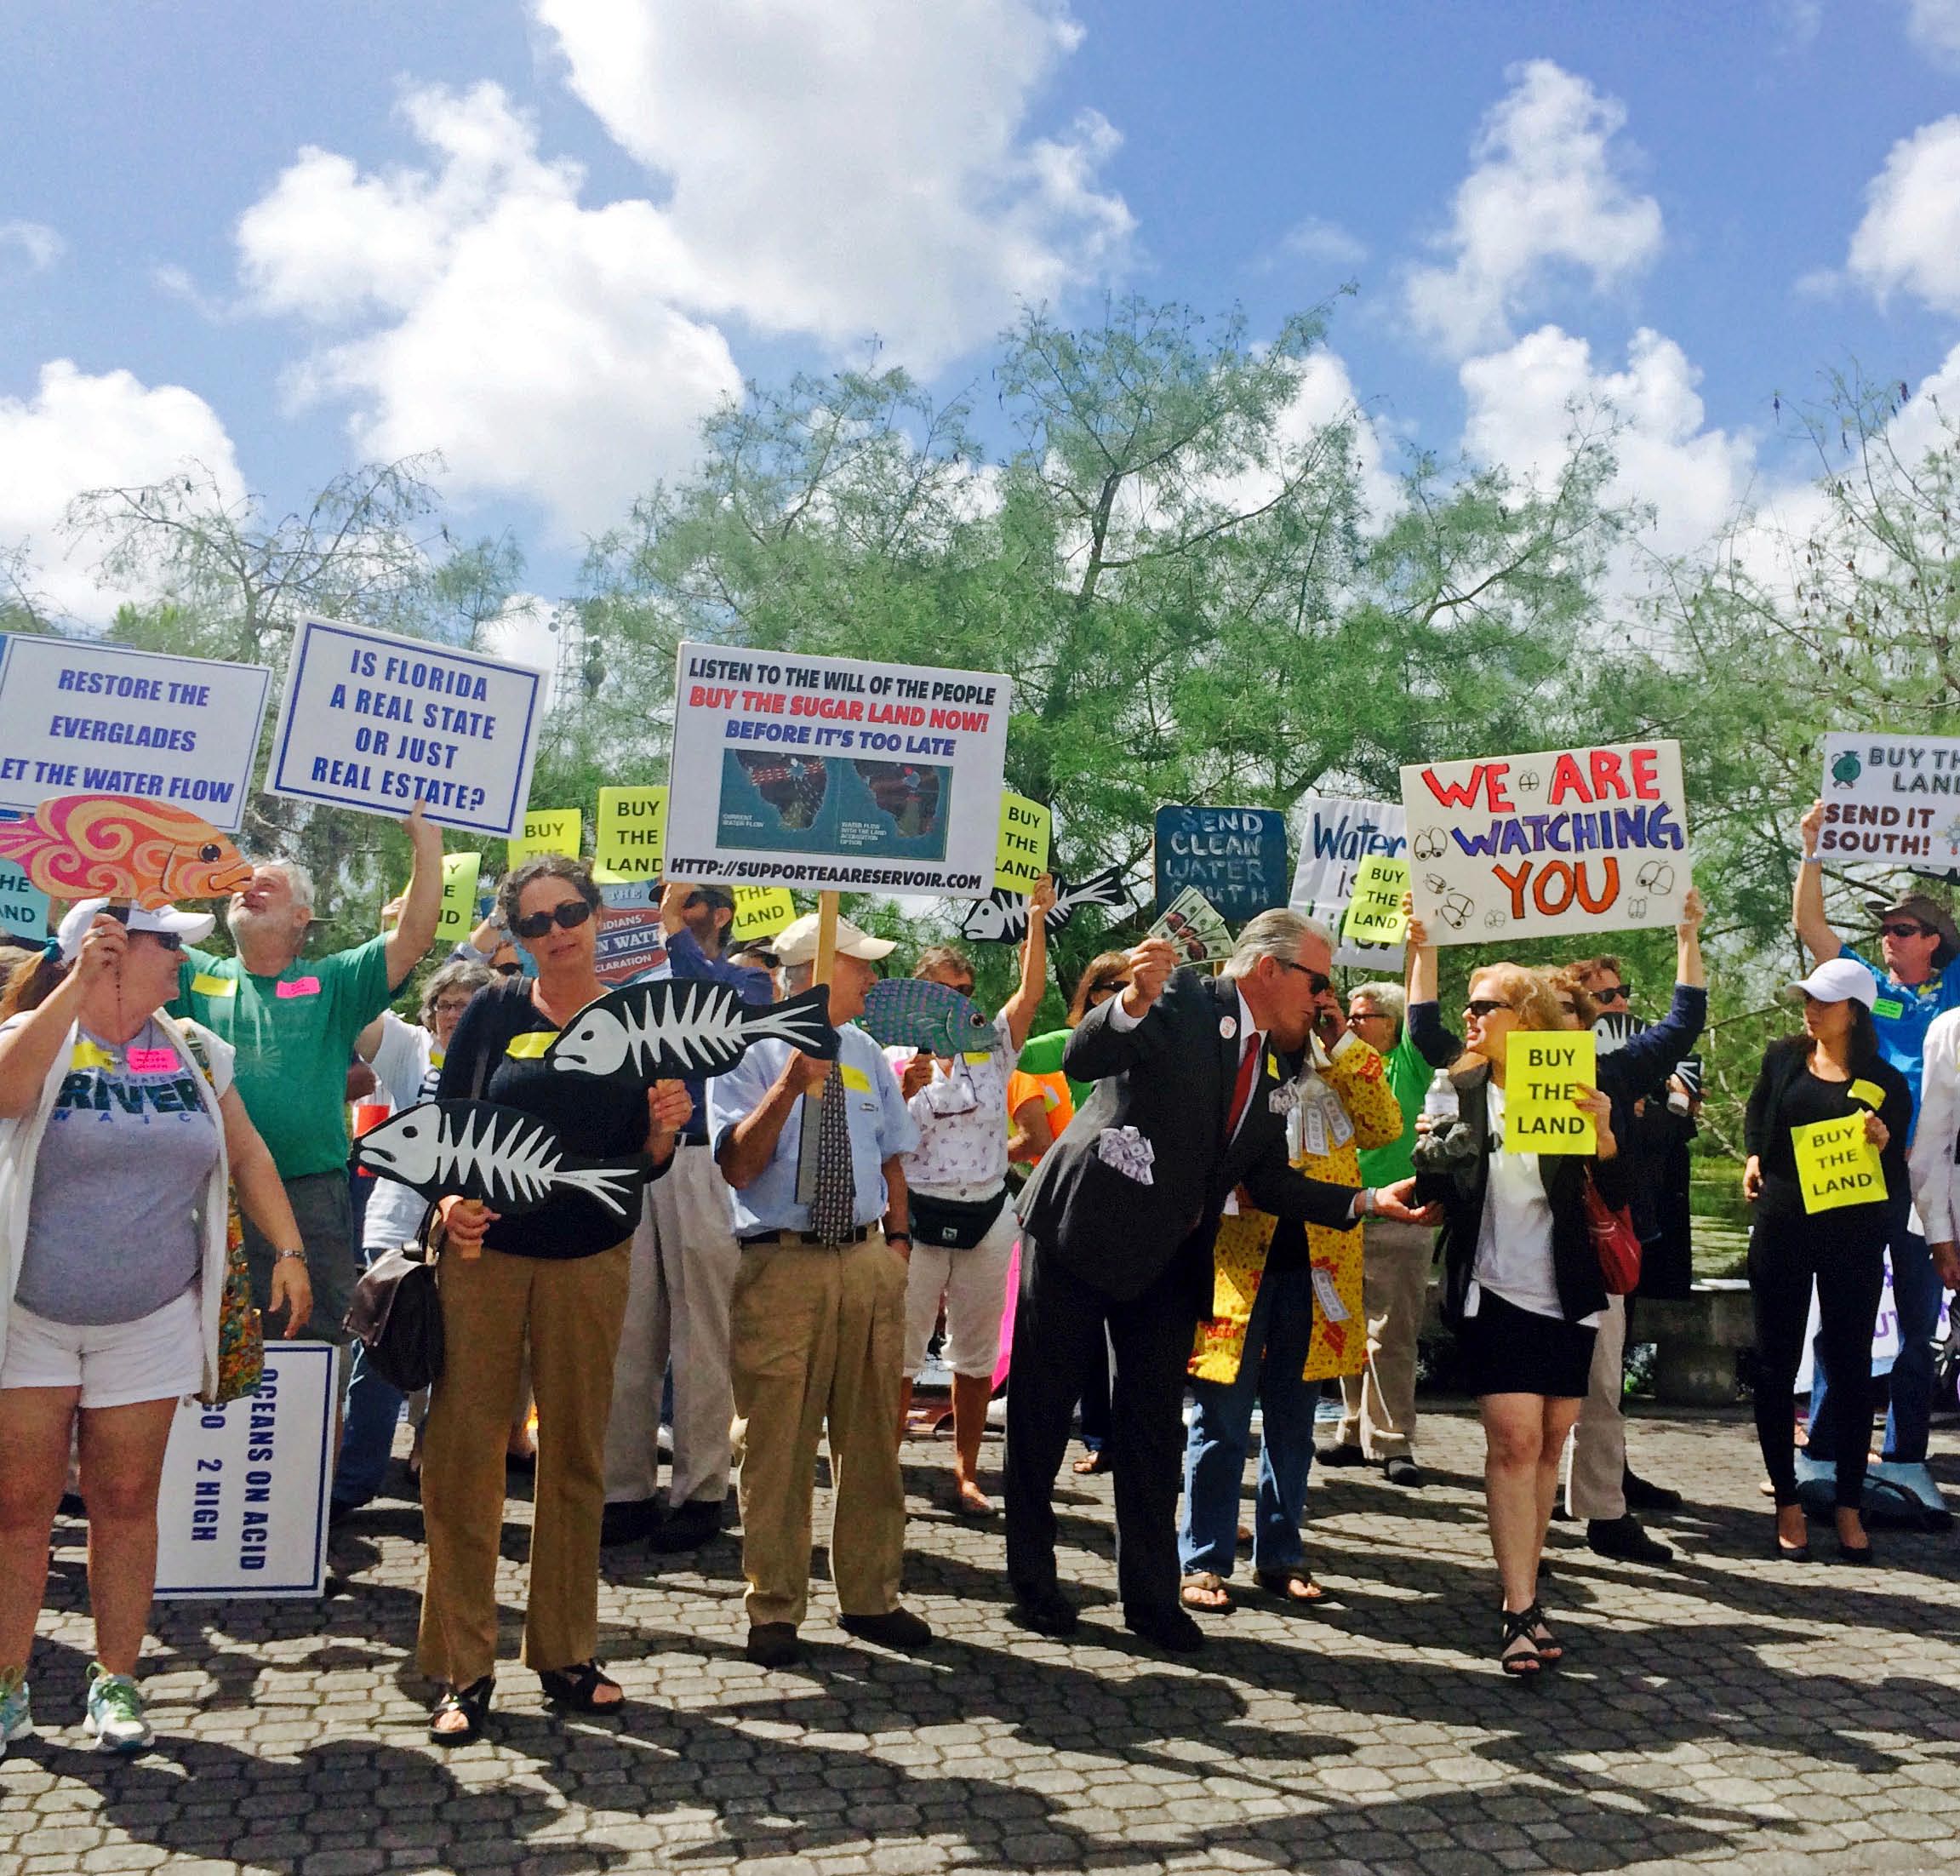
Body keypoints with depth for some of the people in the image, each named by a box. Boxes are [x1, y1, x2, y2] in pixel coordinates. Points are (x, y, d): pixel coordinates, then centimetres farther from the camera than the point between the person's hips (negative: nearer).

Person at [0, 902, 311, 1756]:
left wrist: (289, 1251, 1)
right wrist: (79, 981, -28)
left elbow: (247, 1155, 10)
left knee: (127, 1503, 7)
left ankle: (116, 1680, 19)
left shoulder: (193, 1053, 7)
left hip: (149, 1323, 3)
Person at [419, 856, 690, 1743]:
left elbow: (645, 1165, 6)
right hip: (483, 1249, -1)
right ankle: (461, 1669, 11)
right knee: (462, 1452, -1)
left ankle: (565, 1652, 24)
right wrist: (449, 1197, -15)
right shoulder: (494, 1011, 0)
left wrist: (663, 1127, -15)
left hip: (590, 1261, 2)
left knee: (576, 1455, 10)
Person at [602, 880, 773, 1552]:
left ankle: (699, 1492, 7)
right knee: (627, 1338, 3)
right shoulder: (642, 980, 22)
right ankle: (627, 1489, 10)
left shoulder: (745, 979, 8)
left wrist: (674, 930, -14)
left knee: (699, 1340, -1)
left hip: (700, 1164, -4)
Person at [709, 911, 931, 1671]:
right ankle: (775, 1611, 15)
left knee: (871, 1438, 11)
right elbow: (737, 1167, -14)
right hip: (781, 1266, -5)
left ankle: (869, 1598, 25)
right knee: (776, 1444, 0)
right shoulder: (747, 1055, -5)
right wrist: (791, 1084, -23)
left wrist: (898, 1239, 9)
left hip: (869, 1262, 5)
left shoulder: (864, 1053, 13)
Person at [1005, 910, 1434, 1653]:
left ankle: (1150, 1593, 21)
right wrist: (1133, 1003, -45)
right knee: (1043, 1408, 6)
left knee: (1153, 1424, 10)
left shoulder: (1277, 1065, 8)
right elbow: (1082, 1059, -26)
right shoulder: (1181, 1001, -13)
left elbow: (1267, 1182, 9)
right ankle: (1031, 1576, 21)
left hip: (1168, 1258, 6)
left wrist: (1367, 1202, 0)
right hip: (1080, 1228, -6)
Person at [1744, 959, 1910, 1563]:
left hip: (1853, 1237, -1)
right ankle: (1787, 1503, 14)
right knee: (1777, 1363, 4)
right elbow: (1756, 1117, 19)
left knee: (1851, 1365, 4)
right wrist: (1753, 1158, 1)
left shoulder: (1884, 1082, 0)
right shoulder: (1783, 1058, 4)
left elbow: (1896, 1179, 1)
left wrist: (1883, 1144, -19)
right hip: (1781, 1226, 1)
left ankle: (1849, 1509, 14)